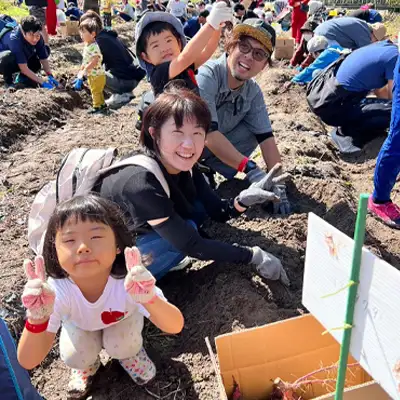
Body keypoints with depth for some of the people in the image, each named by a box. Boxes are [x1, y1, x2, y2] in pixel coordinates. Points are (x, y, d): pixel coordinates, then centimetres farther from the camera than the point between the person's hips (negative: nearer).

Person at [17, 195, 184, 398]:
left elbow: (175, 327, -45)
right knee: (73, 357, -24)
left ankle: (129, 353, 10)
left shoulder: (128, 281, -41)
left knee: (121, 346, -27)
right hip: (80, 325, 1)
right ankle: (86, 365, 13)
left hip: (122, 319, 0)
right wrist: (37, 319, -60)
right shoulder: (57, 290, -39)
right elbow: (28, 362, -38)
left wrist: (150, 300, -67)